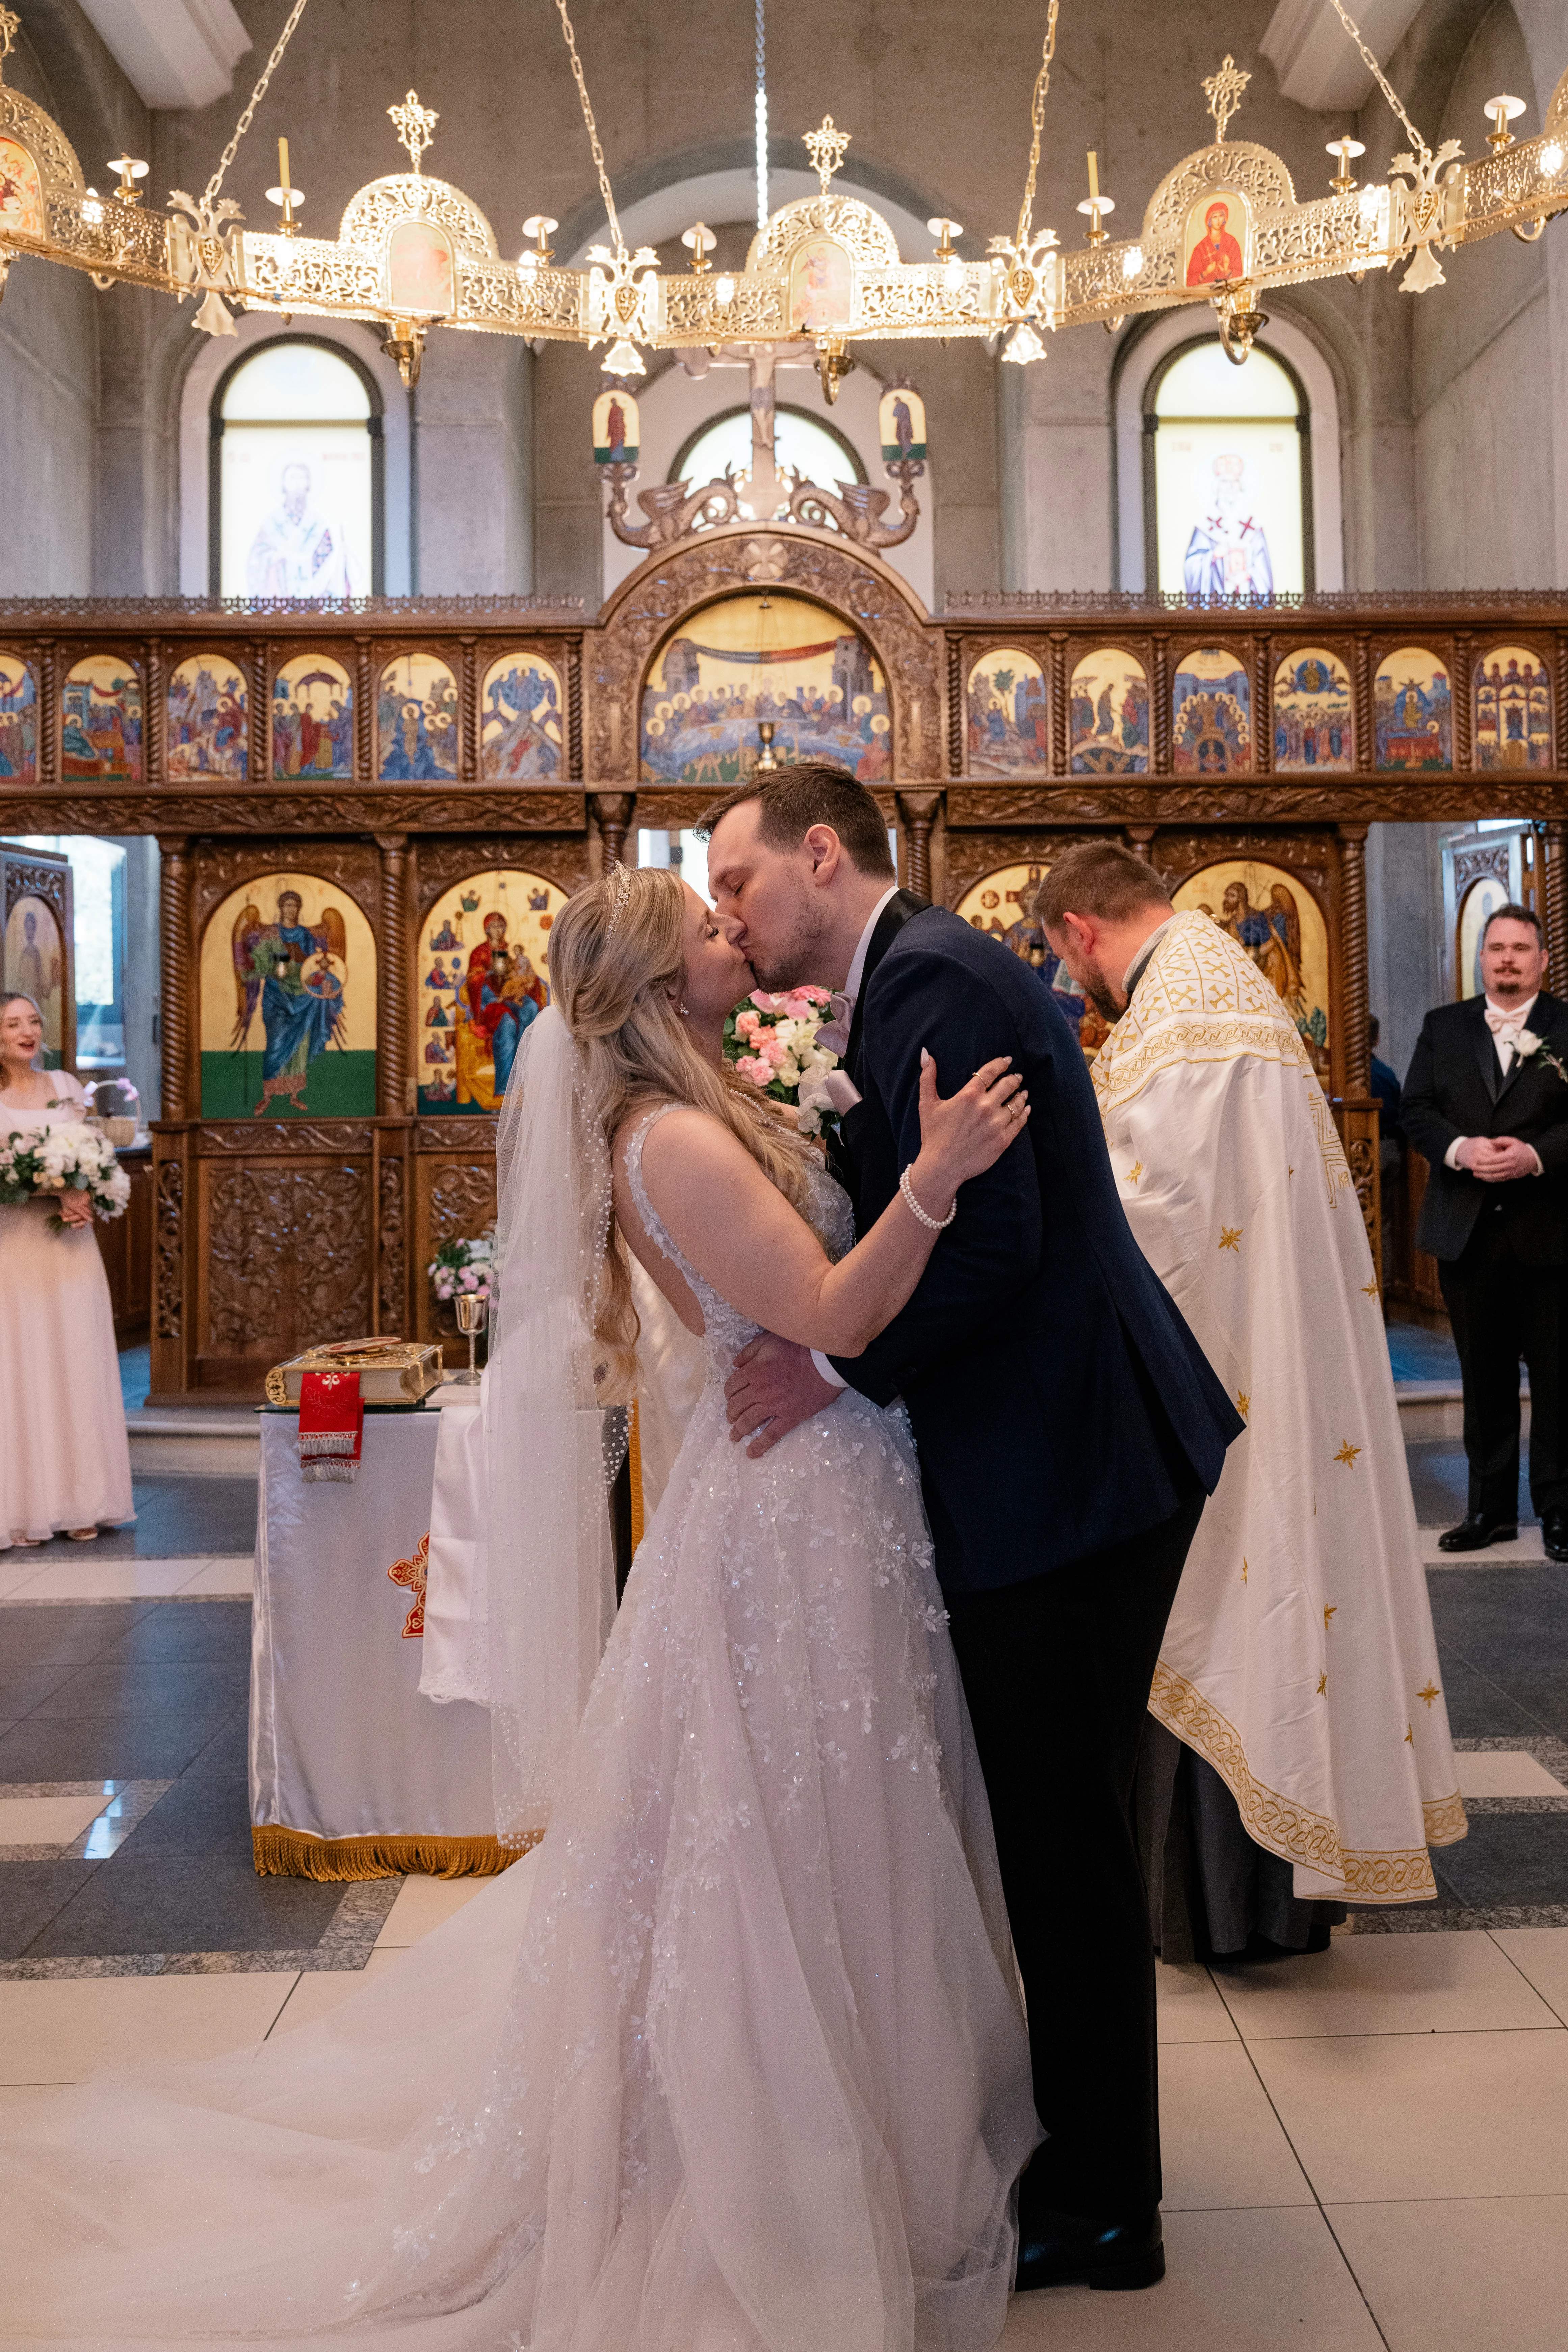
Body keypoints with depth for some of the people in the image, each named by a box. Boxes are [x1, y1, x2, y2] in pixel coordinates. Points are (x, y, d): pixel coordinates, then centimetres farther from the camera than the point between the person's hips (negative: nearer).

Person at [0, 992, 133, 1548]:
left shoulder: (65, 1087, 12)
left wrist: (85, 1199, -5)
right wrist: (53, 1195, -19)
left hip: (69, 1245, 3)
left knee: (76, 1367, 3)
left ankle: (78, 1503, 9)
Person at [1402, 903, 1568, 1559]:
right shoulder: (1442, 1028, 10)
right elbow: (1416, 1110, 4)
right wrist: (1461, 1149, -13)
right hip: (1466, 1229, 3)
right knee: (1484, 1376, 11)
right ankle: (1490, 1507, 20)